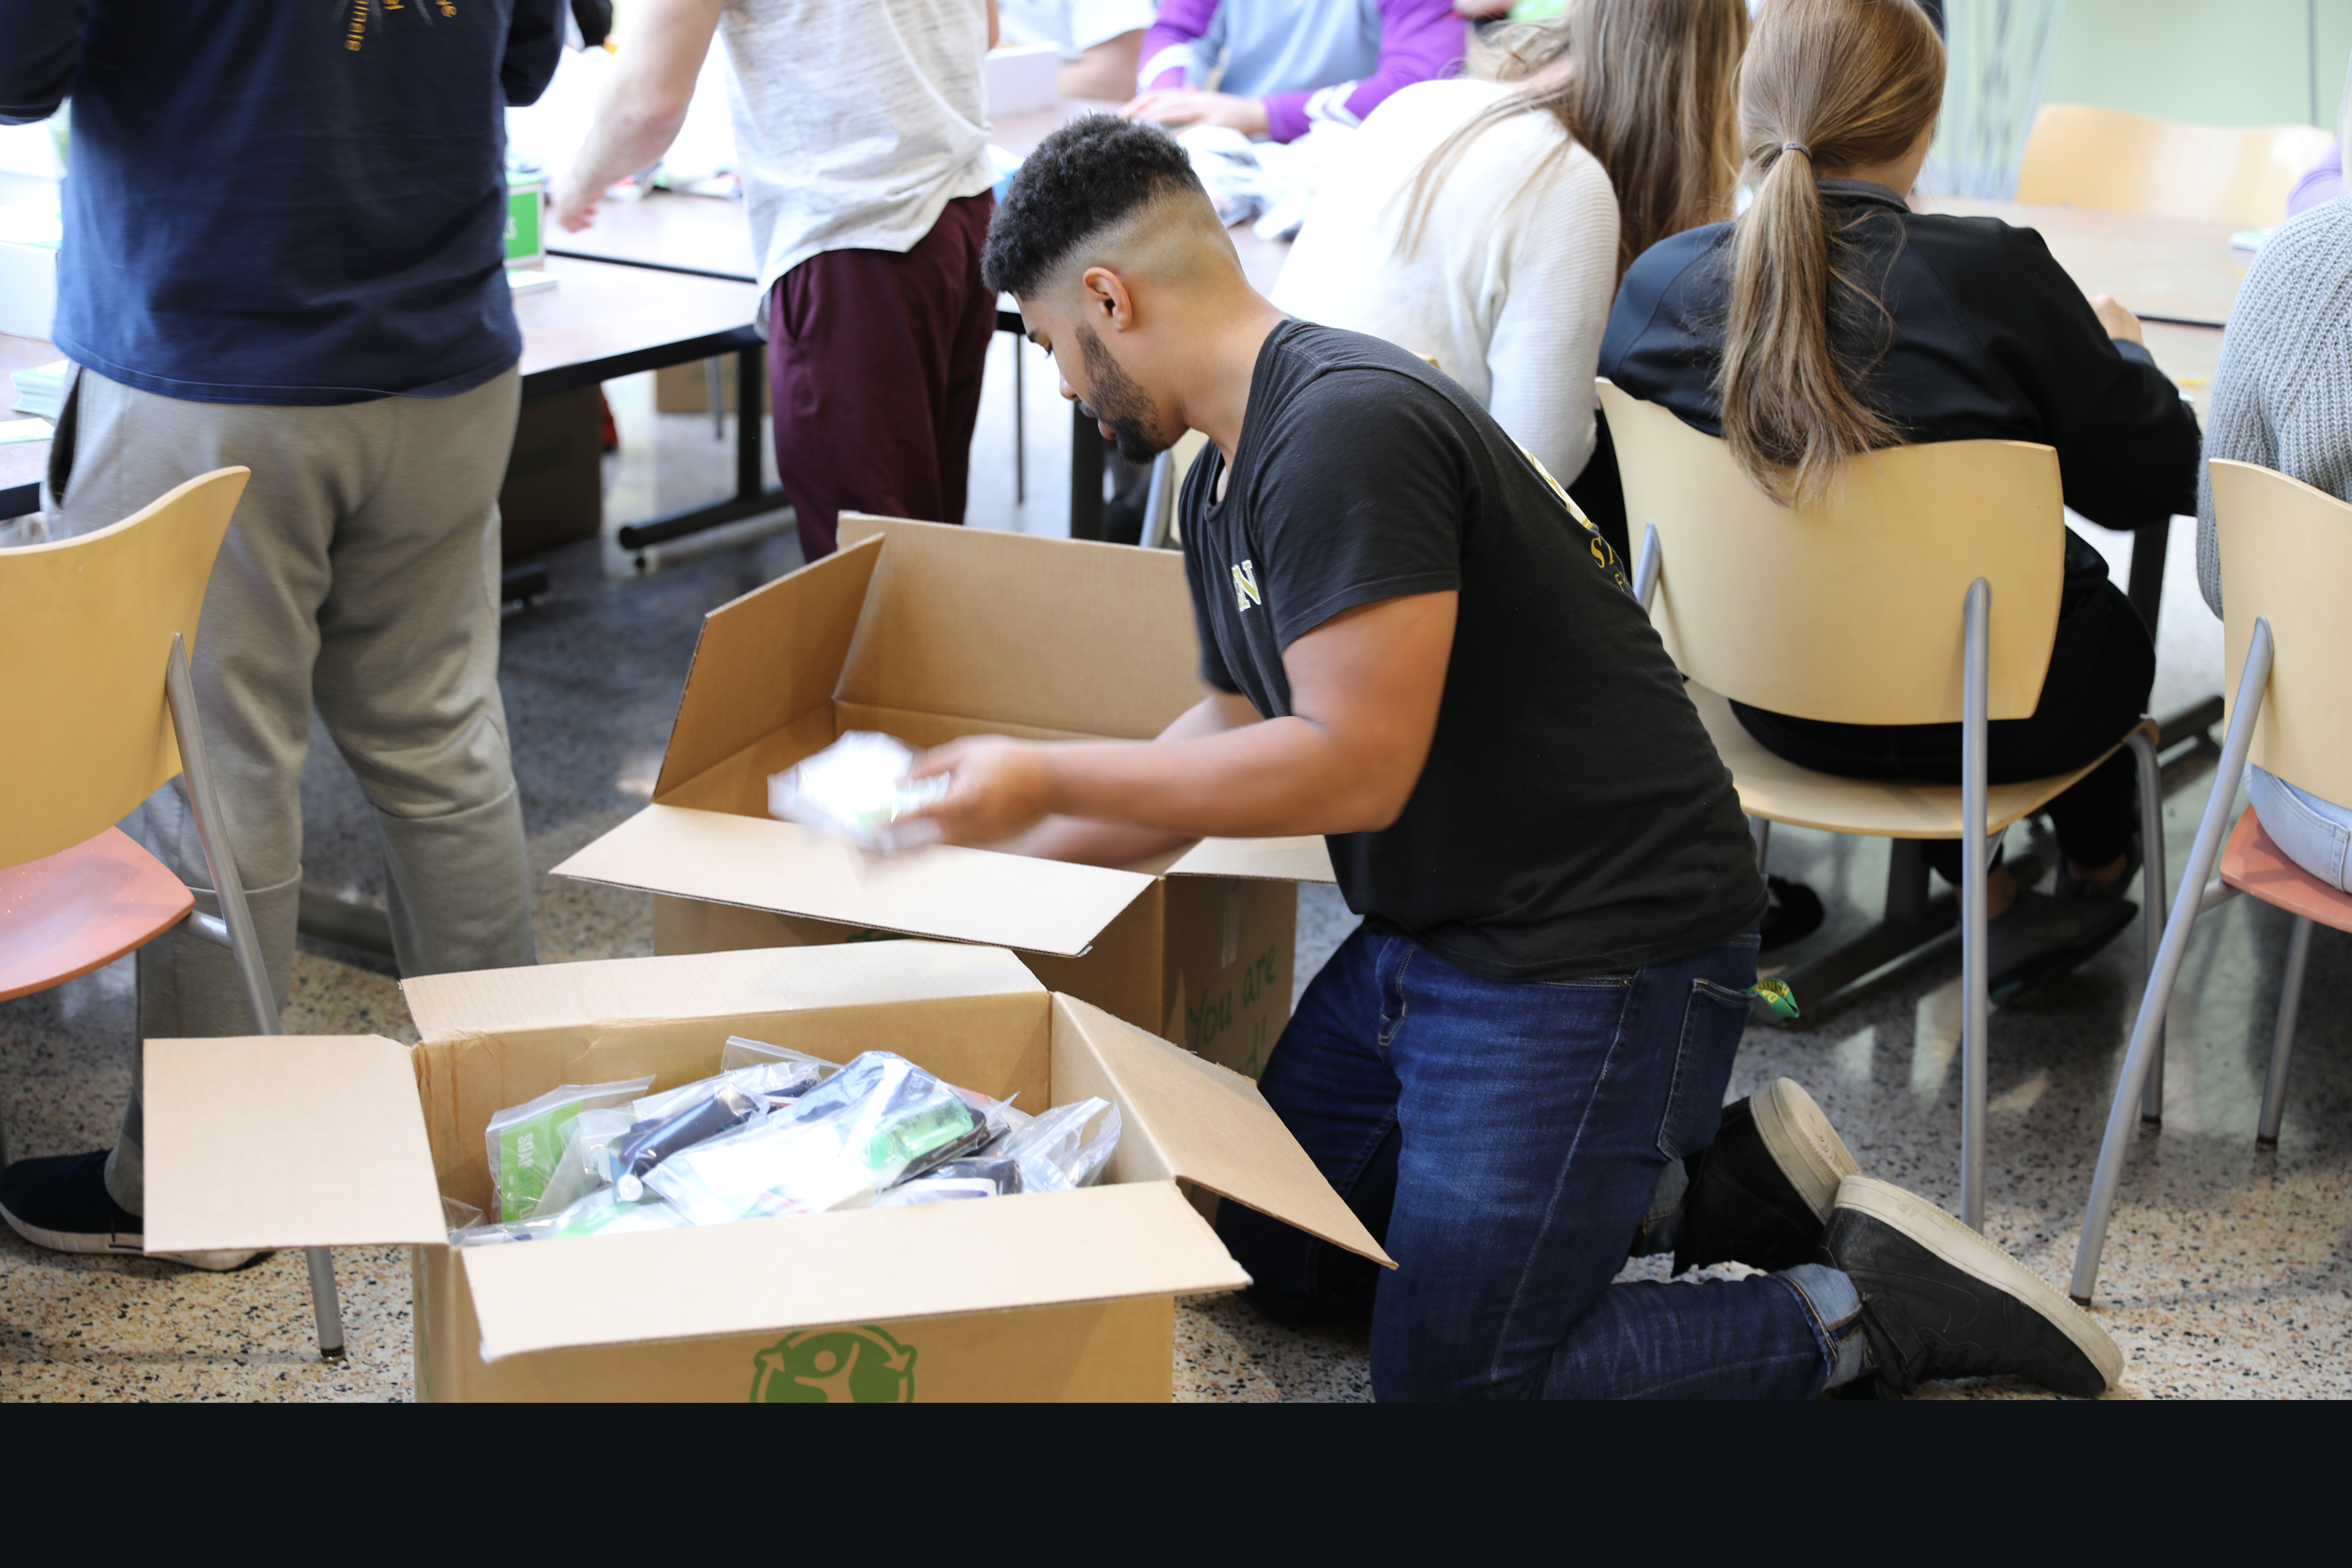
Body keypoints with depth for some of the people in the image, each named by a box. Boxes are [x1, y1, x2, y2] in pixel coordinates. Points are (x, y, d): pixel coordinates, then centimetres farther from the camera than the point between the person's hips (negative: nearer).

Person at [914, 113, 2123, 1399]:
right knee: (1271, 1251, 20)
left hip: (1597, 950, -11)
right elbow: (1234, 733, 21)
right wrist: (1003, 855, 22)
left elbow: (1351, 767, -28)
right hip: (1428, 934, 11)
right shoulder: (1225, 482, 10)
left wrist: (1048, 778, -19)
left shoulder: (1345, 429, -23)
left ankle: (1871, 1313, 4)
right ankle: (1682, 1185, 17)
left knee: (1451, 1379, -7)